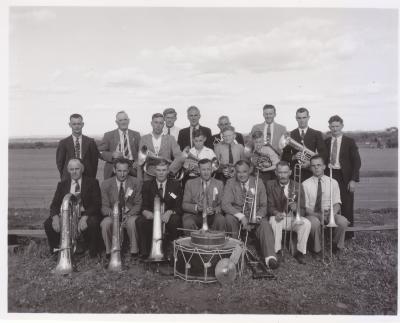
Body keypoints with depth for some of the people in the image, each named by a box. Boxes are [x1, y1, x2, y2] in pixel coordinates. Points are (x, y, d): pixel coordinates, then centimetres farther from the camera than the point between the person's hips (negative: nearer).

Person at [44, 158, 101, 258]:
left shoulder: (92, 182, 3)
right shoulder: (62, 184, 13)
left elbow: (96, 204, -7)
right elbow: (54, 204, 5)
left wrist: (84, 217, -24)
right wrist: (55, 217, -18)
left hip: (85, 215, -3)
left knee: (93, 223, -35)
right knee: (48, 223, -20)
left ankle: (93, 253, -10)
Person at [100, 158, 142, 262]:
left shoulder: (136, 183, 0)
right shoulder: (106, 184, 0)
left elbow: (138, 204, 0)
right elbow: (104, 207, -1)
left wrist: (128, 214, -19)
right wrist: (111, 212, -26)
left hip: (130, 215, -1)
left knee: (132, 222, -34)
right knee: (105, 224, -31)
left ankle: (134, 251, -14)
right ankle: (109, 251, -9)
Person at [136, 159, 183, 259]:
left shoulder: (175, 185, 7)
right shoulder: (147, 185, 9)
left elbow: (179, 207, -1)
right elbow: (144, 206, 1)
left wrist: (170, 212, -24)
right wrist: (146, 212, -24)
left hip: (168, 218, -1)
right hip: (151, 217, 1)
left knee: (175, 220, -33)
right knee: (139, 221, -29)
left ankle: (171, 252, -12)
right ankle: (144, 252, -16)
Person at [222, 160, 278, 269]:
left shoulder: (258, 183, 4)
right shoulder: (230, 183, -1)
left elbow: (264, 205, 4)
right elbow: (225, 204, -12)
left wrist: (258, 216, -19)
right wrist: (241, 216, -26)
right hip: (237, 216, 0)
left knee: (265, 225, -29)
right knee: (229, 218, -32)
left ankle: (270, 257, -36)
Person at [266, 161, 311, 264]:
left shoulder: (297, 187, 1)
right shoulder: (270, 185, 0)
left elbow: (303, 210, -1)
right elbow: (270, 206, -5)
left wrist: (296, 208, -26)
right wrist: (276, 213, -28)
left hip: (294, 218, 1)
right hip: (278, 217, -1)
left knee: (306, 223, -26)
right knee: (274, 220, -33)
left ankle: (300, 252, -10)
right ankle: (277, 251, -20)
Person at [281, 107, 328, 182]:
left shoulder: (317, 134, 9)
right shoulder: (290, 135, 10)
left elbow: (324, 154, 4)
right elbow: (284, 156, 10)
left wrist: (310, 163, -10)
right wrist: (294, 157, -10)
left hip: (311, 172, 0)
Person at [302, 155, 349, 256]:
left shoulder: (333, 182, 8)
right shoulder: (305, 184, 1)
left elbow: (337, 203, 5)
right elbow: (305, 207, -3)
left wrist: (332, 213, -18)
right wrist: (318, 215, -21)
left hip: (329, 213, 2)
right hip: (313, 215, -2)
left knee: (343, 221, -29)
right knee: (314, 222, -37)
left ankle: (337, 245, -1)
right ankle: (317, 248, -11)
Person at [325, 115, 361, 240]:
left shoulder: (350, 142, 3)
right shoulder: (326, 142, 11)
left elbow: (357, 162, -1)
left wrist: (353, 180, -9)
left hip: (344, 177, -2)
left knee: (346, 206, 1)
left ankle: (347, 234, 13)